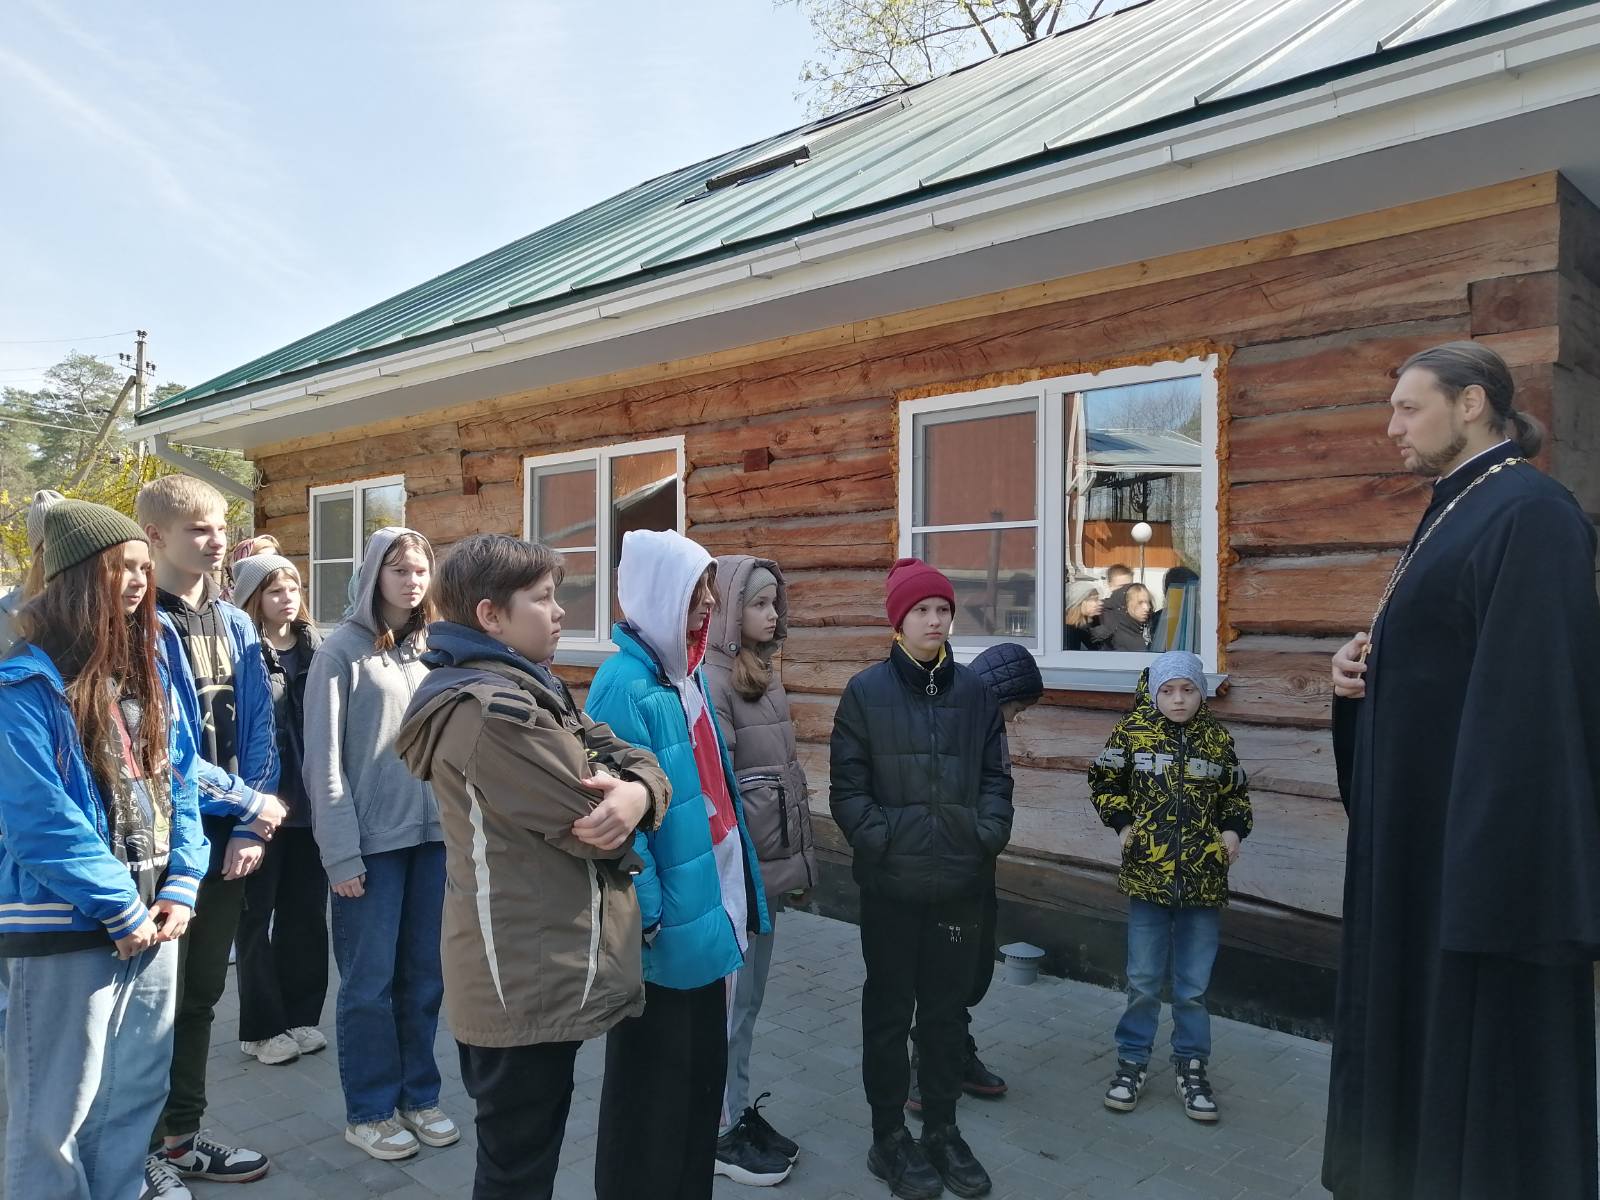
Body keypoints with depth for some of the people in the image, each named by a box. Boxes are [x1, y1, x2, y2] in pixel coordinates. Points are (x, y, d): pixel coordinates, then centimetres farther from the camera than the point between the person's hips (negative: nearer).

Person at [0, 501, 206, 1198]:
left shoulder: (149, 674, 8)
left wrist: (180, 888, -2)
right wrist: (122, 909, -16)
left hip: (152, 917, 7)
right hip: (64, 929, -6)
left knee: (138, 1093, 17)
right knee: (57, 1111, 7)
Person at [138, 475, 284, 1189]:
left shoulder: (236, 627, 8)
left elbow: (258, 733, 6)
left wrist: (251, 829, -4)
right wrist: (252, 805, -13)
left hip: (229, 838, 6)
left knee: (200, 995, 17)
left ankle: (181, 1134, 32)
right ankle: (143, 1152, 23)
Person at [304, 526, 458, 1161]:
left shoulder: (434, 650, 9)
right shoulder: (343, 650, -6)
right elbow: (324, 760, -8)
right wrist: (341, 853, -12)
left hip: (434, 835, 4)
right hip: (371, 841, -4)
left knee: (425, 976, 13)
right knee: (370, 982, 6)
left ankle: (419, 1095, 29)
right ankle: (370, 1110, 23)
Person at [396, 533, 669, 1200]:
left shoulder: (525, 689, 11)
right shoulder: (490, 707, -23)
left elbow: (637, 760, 6)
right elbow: (593, 827, -23)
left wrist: (638, 792, -17)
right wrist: (609, 785, 0)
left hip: (539, 973, 10)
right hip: (531, 983, -10)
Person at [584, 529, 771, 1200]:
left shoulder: (687, 672, 8)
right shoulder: (625, 683, -19)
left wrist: (730, 894, 14)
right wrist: (645, 913, -19)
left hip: (706, 910, 8)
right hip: (666, 923, -8)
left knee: (703, 1063, 21)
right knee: (652, 1071, 10)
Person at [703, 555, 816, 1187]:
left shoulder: (763, 673, 11)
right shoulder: (711, 680, -16)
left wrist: (799, 855, 15)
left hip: (770, 861, 8)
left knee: (749, 995, 19)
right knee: (729, 998, 5)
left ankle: (740, 1107, 33)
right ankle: (720, 1130, 21)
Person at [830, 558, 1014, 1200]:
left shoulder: (974, 691, 5)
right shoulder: (866, 691, -4)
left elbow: (996, 775, 8)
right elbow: (847, 787, -7)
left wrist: (990, 834, -6)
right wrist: (882, 841, -16)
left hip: (961, 881, 3)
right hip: (890, 883, -3)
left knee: (947, 1010, 16)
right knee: (889, 1012, 11)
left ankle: (942, 1130, 33)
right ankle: (889, 1138, 27)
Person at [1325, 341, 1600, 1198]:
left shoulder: (1530, 514, -16)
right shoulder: (1454, 511, 14)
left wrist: (1495, 850, -24)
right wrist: (1363, 663, 1)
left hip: (1483, 822, -10)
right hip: (1423, 813, 10)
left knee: (1481, 1027, 2)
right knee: (1413, 1006, 18)